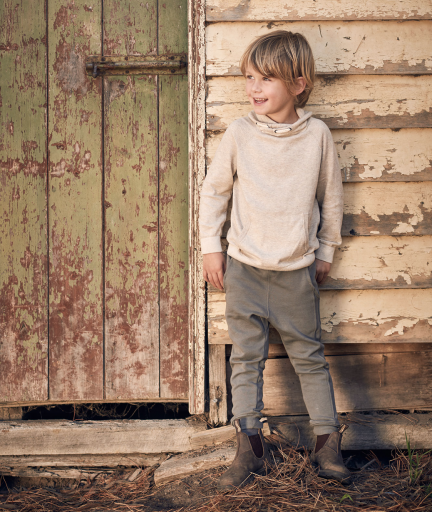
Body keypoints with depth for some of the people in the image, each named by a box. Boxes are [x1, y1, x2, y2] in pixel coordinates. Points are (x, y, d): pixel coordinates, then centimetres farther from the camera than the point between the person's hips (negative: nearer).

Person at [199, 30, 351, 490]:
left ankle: (327, 442, 20)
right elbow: (213, 190, 6)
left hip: (296, 270, 0)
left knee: (309, 356, 8)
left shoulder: (317, 135, -4)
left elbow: (331, 197, 8)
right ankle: (250, 448, 15)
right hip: (243, 267, 1)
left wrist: (325, 252, 12)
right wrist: (210, 248, 4)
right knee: (246, 357, 5)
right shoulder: (239, 133, -4)